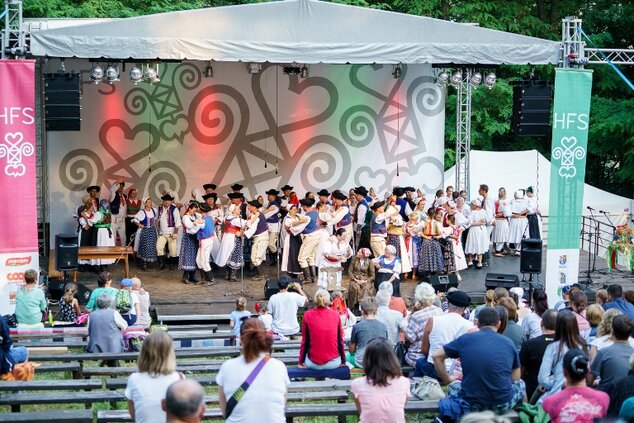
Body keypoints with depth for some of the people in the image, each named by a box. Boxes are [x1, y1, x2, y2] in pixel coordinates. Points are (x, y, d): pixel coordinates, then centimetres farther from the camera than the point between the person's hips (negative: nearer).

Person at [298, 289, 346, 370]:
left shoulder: (308, 315, -3)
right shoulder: (335, 315, 0)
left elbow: (305, 341, 3)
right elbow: (340, 340, 7)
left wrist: (301, 361, 14)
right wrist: (343, 361, 20)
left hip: (313, 364, 0)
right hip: (334, 363, 0)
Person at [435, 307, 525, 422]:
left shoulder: (466, 339, 4)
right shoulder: (509, 343, 6)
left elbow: (437, 356, 10)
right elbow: (515, 378, 14)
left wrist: (448, 381, 21)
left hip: (470, 405, 0)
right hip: (503, 405, 0)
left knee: (453, 386, 34)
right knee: (521, 384, 32)